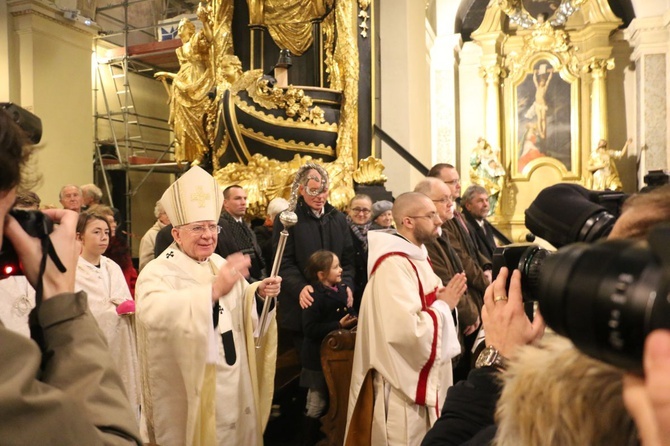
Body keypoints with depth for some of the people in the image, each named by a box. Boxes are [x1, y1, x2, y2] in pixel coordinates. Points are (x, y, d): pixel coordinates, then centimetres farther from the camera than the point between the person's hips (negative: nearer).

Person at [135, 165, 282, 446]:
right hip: (188, 389, -6)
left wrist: (259, 293, -9)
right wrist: (213, 290, -48)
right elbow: (154, 313, -37)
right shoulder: (157, 271, -17)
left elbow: (241, 307, 13)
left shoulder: (222, 265, 6)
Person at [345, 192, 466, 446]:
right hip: (404, 386, -10)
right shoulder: (394, 265, -23)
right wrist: (444, 304, -16)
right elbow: (408, 331, -31)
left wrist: (444, 301, 0)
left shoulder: (416, 256, 9)